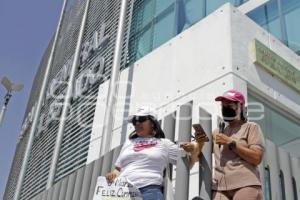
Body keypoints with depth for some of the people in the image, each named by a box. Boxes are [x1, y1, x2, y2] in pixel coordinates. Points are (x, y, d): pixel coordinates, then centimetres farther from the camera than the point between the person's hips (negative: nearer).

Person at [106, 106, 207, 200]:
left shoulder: (164, 143, 14)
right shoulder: (129, 143, 23)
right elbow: (118, 168, 26)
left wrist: (195, 149, -5)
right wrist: (114, 174, 3)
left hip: (149, 190, -3)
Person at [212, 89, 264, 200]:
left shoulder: (251, 127, 10)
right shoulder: (217, 132, 22)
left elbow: (256, 158, -4)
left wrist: (230, 142, -6)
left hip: (245, 185, -3)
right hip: (219, 187, 4)